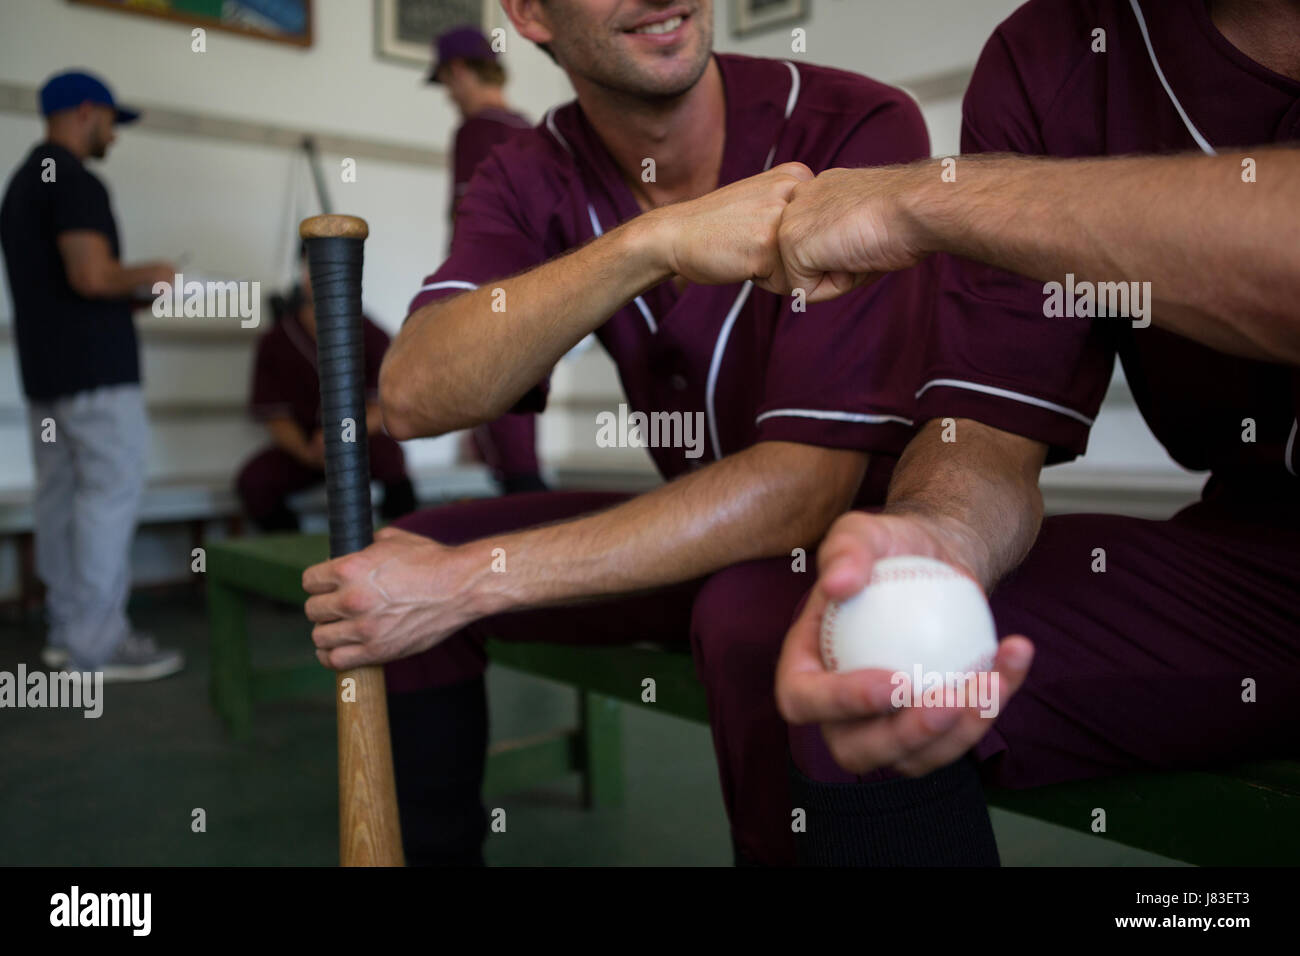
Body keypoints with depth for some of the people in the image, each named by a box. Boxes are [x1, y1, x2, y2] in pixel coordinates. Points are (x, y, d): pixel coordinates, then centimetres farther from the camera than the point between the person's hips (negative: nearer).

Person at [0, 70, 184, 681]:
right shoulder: (76, 183, -12)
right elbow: (92, 276, -23)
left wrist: (131, 298, 18)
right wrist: (147, 275, -5)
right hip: (94, 367, -10)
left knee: (61, 494, 9)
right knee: (112, 491, -8)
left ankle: (66, 630, 14)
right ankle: (98, 643, -7)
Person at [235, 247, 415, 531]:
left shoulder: (372, 337, -1)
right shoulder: (274, 344, 1)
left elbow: (380, 407, -5)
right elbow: (276, 417, -1)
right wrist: (308, 452, -21)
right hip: (303, 448, 2)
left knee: (389, 455, -35)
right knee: (252, 480, -25)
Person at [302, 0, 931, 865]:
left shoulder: (857, 129, -22)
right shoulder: (534, 177, -7)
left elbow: (806, 483, -28)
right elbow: (415, 399, -23)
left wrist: (468, 583, -29)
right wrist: (655, 242, -39)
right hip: (704, 530, 4)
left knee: (754, 613, -35)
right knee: (388, 569, -7)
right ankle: (431, 851, 15)